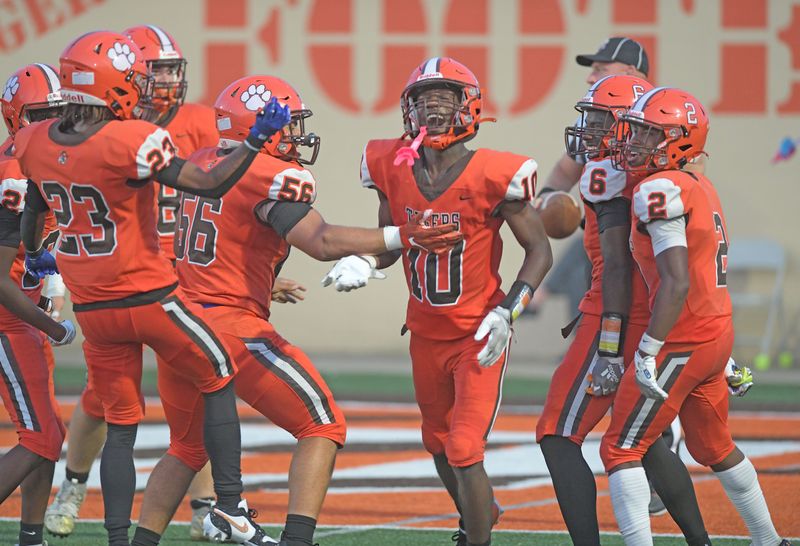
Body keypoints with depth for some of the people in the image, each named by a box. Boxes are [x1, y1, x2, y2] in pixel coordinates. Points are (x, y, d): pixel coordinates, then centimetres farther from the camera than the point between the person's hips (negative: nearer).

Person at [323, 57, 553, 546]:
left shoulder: (491, 175, -18)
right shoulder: (393, 169, -6)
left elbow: (540, 251, -8)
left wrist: (507, 312, -17)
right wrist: (364, 263, -10)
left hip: (479, 336, -5)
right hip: (426, 335, 5)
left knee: (465, 452, -15)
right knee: (440, 445, 21)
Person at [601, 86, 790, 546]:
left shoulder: (661, 191, -17)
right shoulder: (702, 188, 11)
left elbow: (677, 284, -24)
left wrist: (646, 353, -23)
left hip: (683, 344, -9)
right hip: (719, 332, 9)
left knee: (621, 450, -4)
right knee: (714, 447, 26)